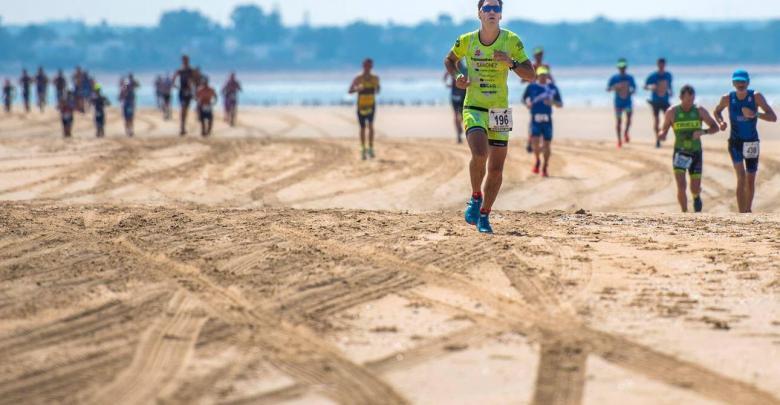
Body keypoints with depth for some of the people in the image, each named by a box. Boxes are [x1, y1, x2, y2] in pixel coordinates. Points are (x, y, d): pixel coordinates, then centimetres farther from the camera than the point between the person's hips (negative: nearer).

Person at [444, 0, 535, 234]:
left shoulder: (512, 41, -4)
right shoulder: (466, 41, -2)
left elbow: (531, 76, -5)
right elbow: (450, 60, 18)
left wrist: (511, 62, -21)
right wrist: (456, 77, -2)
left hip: (500, 111, 2)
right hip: (474, 108, -2)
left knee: (496, 168, 3)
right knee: (479, 154, -25)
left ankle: (484, 215, 20)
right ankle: (475, 198, 1)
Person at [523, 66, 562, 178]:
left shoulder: (553, 88, 5)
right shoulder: (531, 87, 4)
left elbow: (560, 104, 8)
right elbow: (524, 98, 17)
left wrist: (552, 102, -13)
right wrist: (527, 103, -5)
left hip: (547, 120, 1)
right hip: (535, 119, -1)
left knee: (547, 144, 1)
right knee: (535, 142, -16)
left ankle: (545, 168, 17)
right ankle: (537, 160, 15)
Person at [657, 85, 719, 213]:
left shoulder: (700, 111, -6)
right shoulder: (671, 112, -8)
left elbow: (715, 128, -2)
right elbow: (664, 130, 2)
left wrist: (703, 132, -22)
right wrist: (661, 135, -24)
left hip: (696, 153, 1)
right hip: (679, 154, -1)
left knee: (695, 189, 4)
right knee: (681, 187, -16)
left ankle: (696, 197, 42)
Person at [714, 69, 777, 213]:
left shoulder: (756, 97, -12)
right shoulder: (728, 98, -8)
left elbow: (773, 117, -17)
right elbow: (717, 111, 14)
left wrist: (755, 114, -33)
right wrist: (721, 122, -9)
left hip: (752, 142, 1)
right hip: (735, 142, -1)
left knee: (750, 180, 10)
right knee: (741, 177, -18)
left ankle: (748, 210, 33)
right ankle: (742, 214, -21)